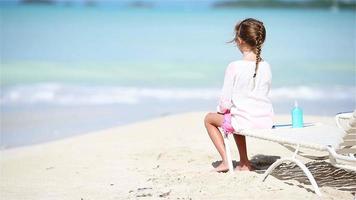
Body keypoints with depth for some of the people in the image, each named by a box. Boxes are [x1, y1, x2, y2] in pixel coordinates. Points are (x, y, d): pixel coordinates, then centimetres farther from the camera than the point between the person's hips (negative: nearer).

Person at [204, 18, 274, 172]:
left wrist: (222, 109, 14)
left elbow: (225, 101, -11)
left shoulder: (234, 67, -14)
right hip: (266, 122, 6)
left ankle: (225, 160, 14)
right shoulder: (266, 67, 2)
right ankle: (244, 163, 34)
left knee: (209, 119, 21)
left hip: (245, 122, -6)